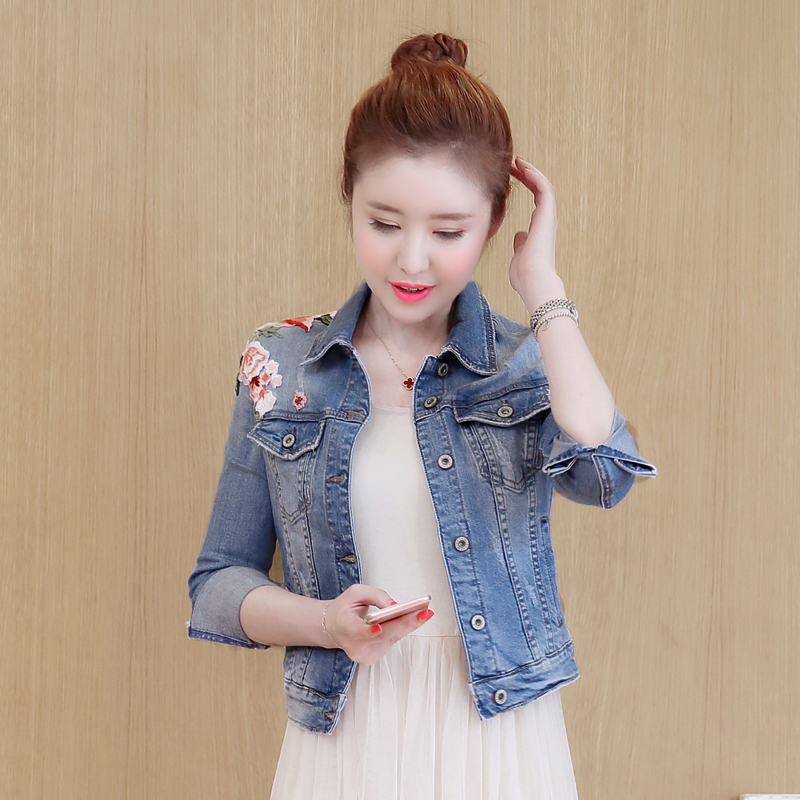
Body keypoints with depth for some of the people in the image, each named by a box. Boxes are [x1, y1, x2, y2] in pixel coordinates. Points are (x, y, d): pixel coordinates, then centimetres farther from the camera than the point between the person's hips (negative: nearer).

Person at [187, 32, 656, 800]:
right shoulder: (282, 368, -1)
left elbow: (602, 472, -25)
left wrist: (541, 286, -15)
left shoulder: (528, 361, -3)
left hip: (499, 736, 0)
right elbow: (219, 583, 4)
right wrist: (324, 622, -16)